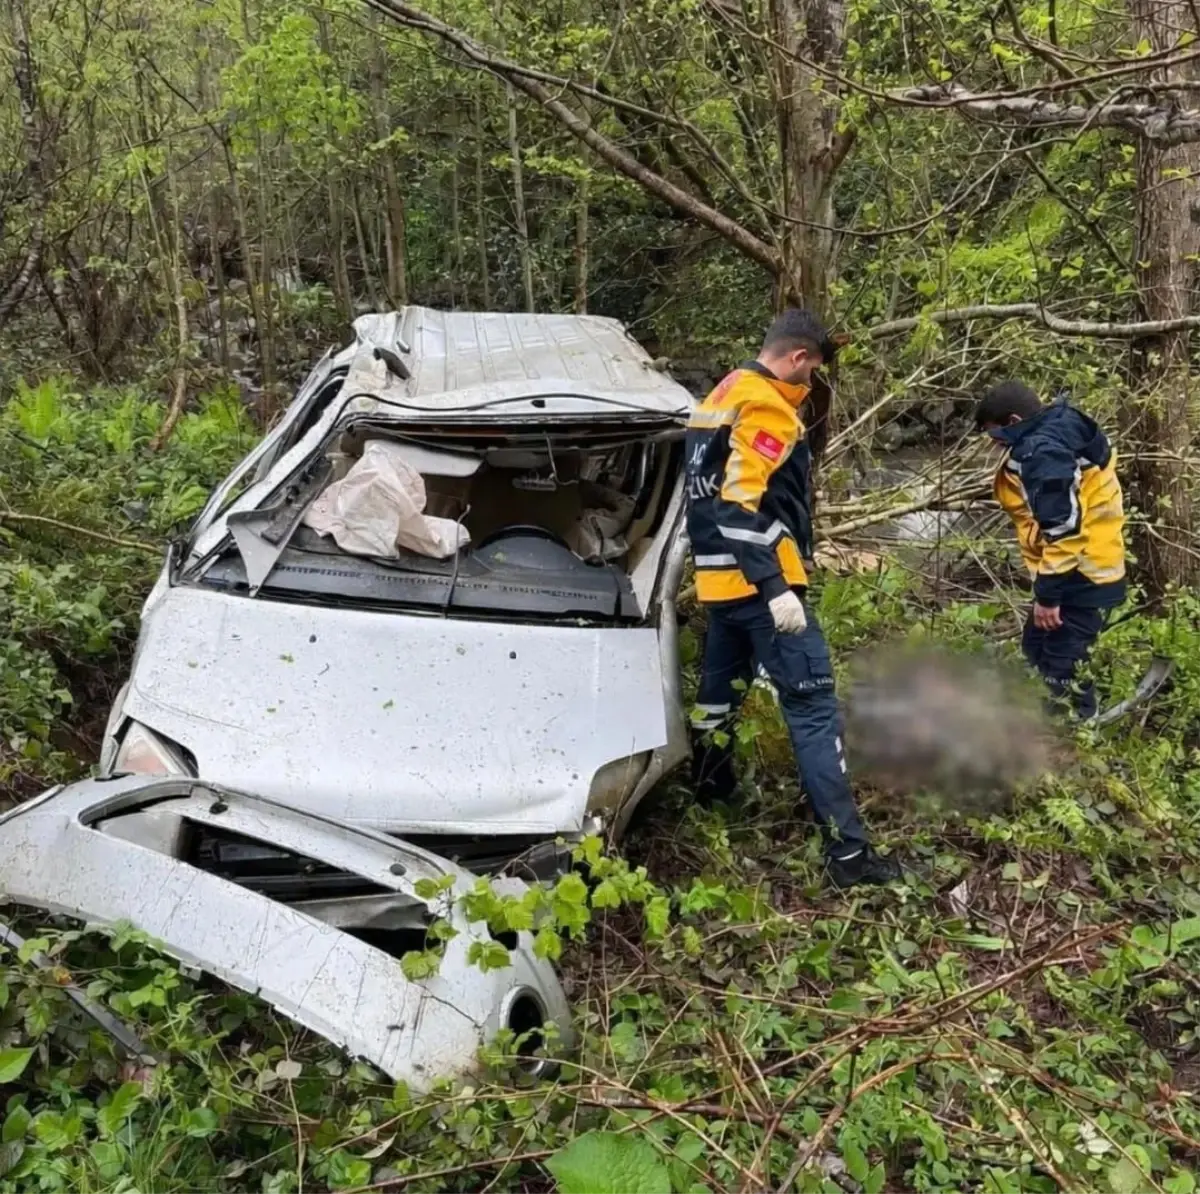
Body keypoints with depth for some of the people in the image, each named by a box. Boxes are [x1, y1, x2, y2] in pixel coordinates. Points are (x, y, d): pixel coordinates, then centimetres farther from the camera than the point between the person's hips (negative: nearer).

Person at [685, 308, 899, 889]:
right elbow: (741, 505, -24)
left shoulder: (723, 397, 16)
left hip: (720, 579, 10)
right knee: (812, 705, -8)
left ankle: (710, 790, 39)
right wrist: (776, 589, -27)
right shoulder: (766, 409, -14)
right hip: (757, 583, -10)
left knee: (719, 691, 22)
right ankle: (847, 849, -8)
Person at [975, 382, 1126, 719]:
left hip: (1079, 577, -11)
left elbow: (1062, 528, -26)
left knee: (1063, 668, -6)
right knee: (1038, 647, 23)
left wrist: (1048, 593, -20)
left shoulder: (1042, 451, -21)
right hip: (1082, 572, 11)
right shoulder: (1055, 435, 13)